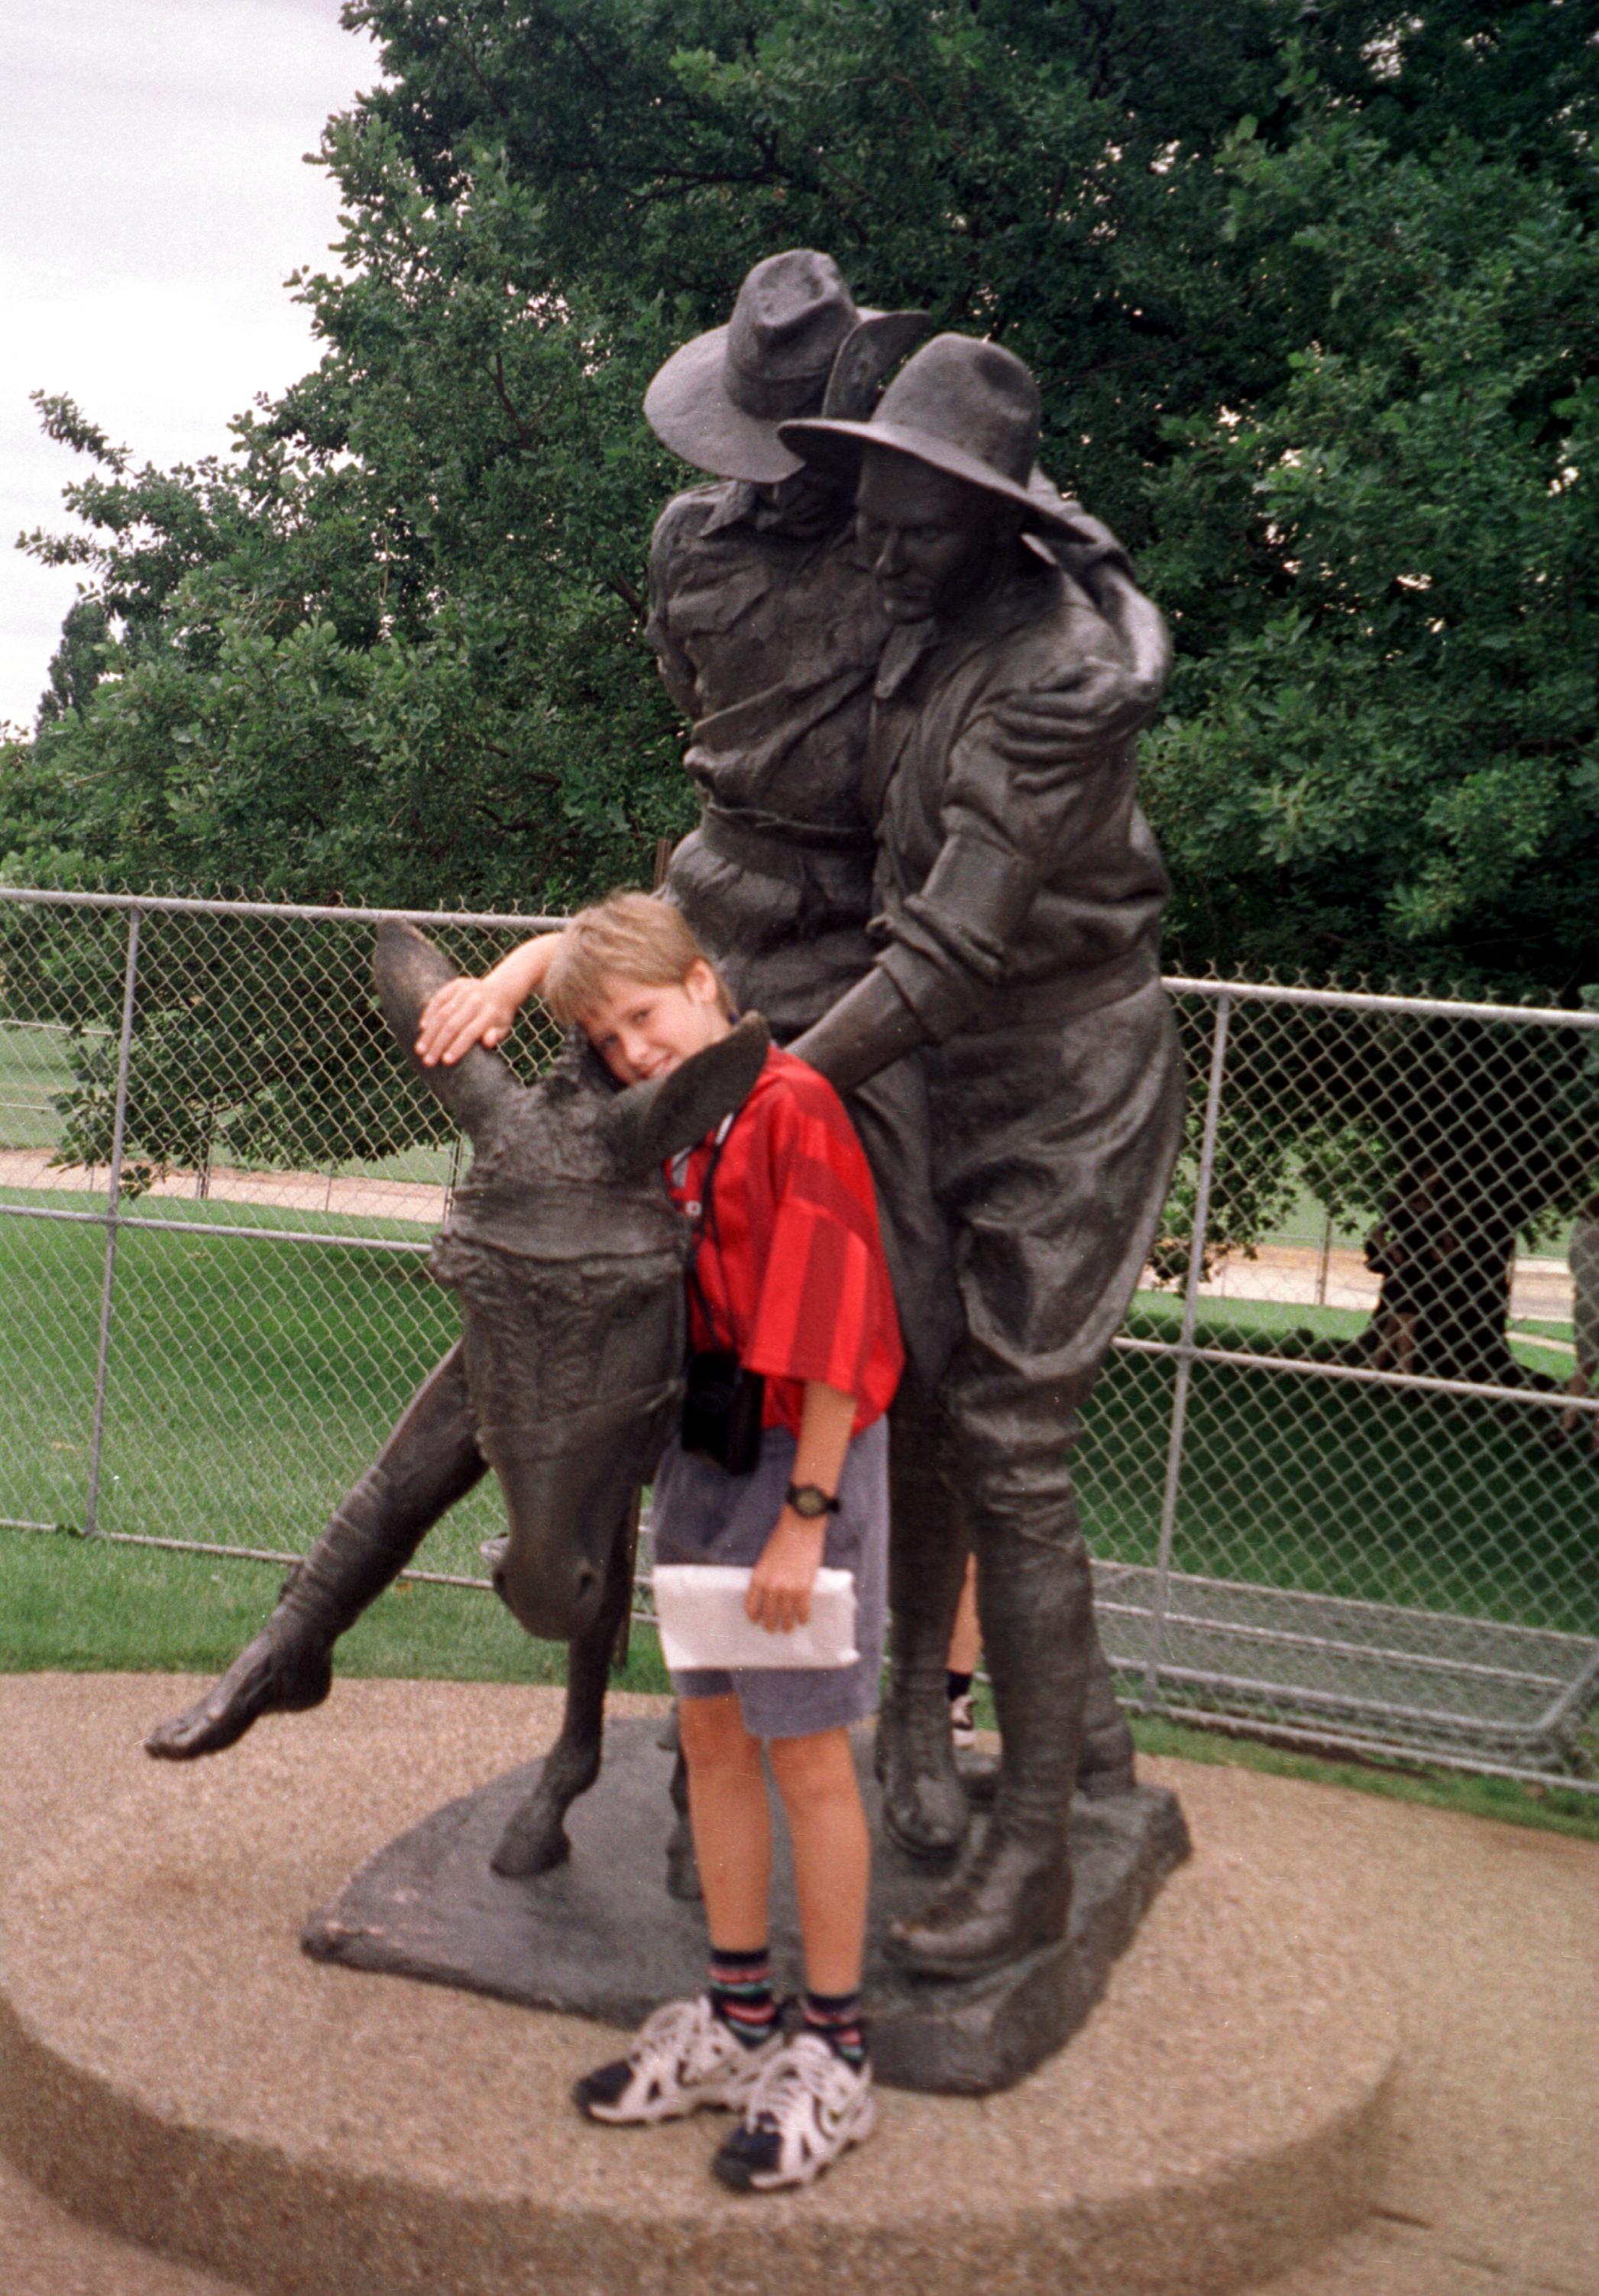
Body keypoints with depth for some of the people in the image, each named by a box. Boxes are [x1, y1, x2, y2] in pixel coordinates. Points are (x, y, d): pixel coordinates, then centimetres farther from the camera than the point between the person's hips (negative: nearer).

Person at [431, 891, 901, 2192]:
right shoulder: (671, 1111, 6)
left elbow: (833, 1330, -22)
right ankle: (739, 2022, 30)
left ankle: (836, 2059, 15)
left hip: (804, 1460, -9)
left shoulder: (792, 1108, -19)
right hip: (700, 1451, 9)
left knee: (805, 1746, 0)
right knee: (711, 1731, 14)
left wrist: (805, 1514, -22)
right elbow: (570, 949, 28)